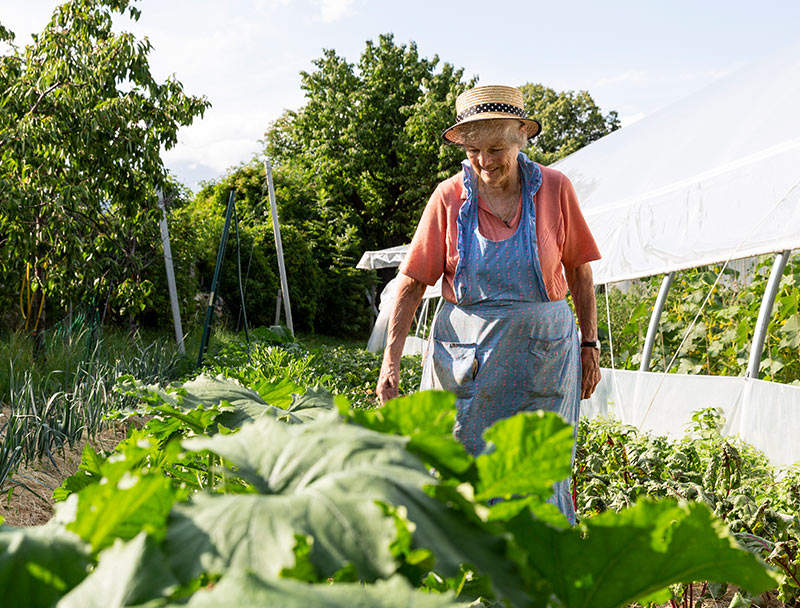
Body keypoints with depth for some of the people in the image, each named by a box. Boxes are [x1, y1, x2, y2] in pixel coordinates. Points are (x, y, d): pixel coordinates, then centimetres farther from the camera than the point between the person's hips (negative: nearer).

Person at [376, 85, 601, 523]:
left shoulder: (554, 189, 0)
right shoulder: (449, 196, -1)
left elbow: (579, 272, 9)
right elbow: (412, 282, 1)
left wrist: (589, 344, 7)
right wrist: (391, 359, -6)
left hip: (542, 348, 0)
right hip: (465, 350, 1)